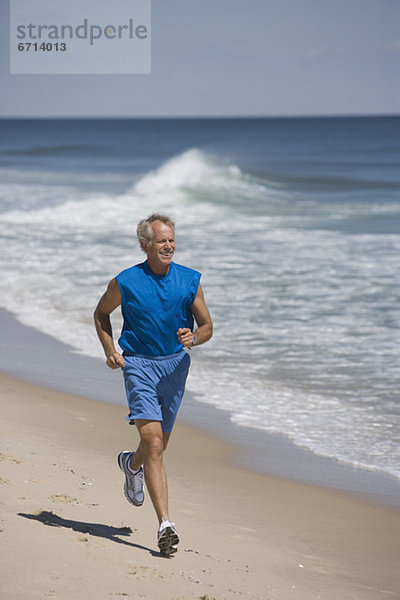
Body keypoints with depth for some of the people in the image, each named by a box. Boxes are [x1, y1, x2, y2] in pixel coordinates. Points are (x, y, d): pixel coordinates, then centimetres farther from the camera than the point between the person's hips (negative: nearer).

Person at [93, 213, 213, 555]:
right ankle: (165, 524, -18)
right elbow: (101, 313, 10)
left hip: (175, 364, 4)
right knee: (153, 442, -17)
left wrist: (193, 338, -20)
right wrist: (109, 350, -5)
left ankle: (132, 464, 53)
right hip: (139, 364, -4)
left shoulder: (190, 281, -2)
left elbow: (207, 326, 3)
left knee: (159, 446, 16)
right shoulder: (125, 283, -8)